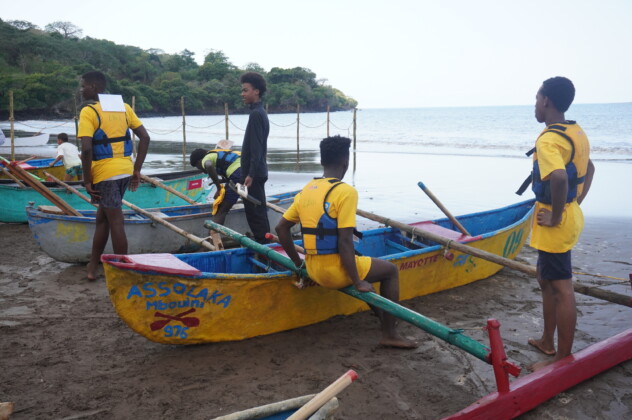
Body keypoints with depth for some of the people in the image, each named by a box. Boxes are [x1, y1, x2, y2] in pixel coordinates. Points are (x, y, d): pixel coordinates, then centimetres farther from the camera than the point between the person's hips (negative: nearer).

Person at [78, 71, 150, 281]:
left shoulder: (89, 111, -9)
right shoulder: (123, 107, 10)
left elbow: (86, 149, -18)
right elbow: (145, 138, 9)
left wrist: (87, 180, -10)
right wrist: (137, 170, 12)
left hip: (105, 172, -7)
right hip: (126, 170, 7)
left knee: (116, 222, 0)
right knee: (102, 217, 19)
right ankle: (92, 266, 28)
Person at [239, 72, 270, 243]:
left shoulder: (256, 114, -16)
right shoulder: (260, 112, 15)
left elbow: (256, 147, -21)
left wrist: (251, 174, -22)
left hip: (254, 173, -10)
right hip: (257, 171, 10)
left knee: (254, 211, -4)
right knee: (258, 210, 15)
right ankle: (264, 242, 22)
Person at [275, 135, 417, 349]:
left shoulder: (306, 190, 6)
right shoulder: (346, 191, -16)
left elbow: (281, 228, 7)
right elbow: (344, 241, -20)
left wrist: (298, 263, 15)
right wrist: (357, 281, -12)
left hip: (313, 271, 8)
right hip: (335, 272, -7)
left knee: (361, 267, 33)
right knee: (390, 270, 14)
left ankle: (381, 316, 42)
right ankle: (389, 334, 15)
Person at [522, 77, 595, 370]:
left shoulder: (548, 139, -21)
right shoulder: (576, 133, 11)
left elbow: (559, 177, -38)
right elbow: (589, 169, 25)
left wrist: (555, 217, -25)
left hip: (555, 225, -10)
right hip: (570, 214, 10)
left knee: (562, 288, -2)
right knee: (546, 278, 21)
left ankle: (564, 360, 10)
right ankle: (548, 342, 36)